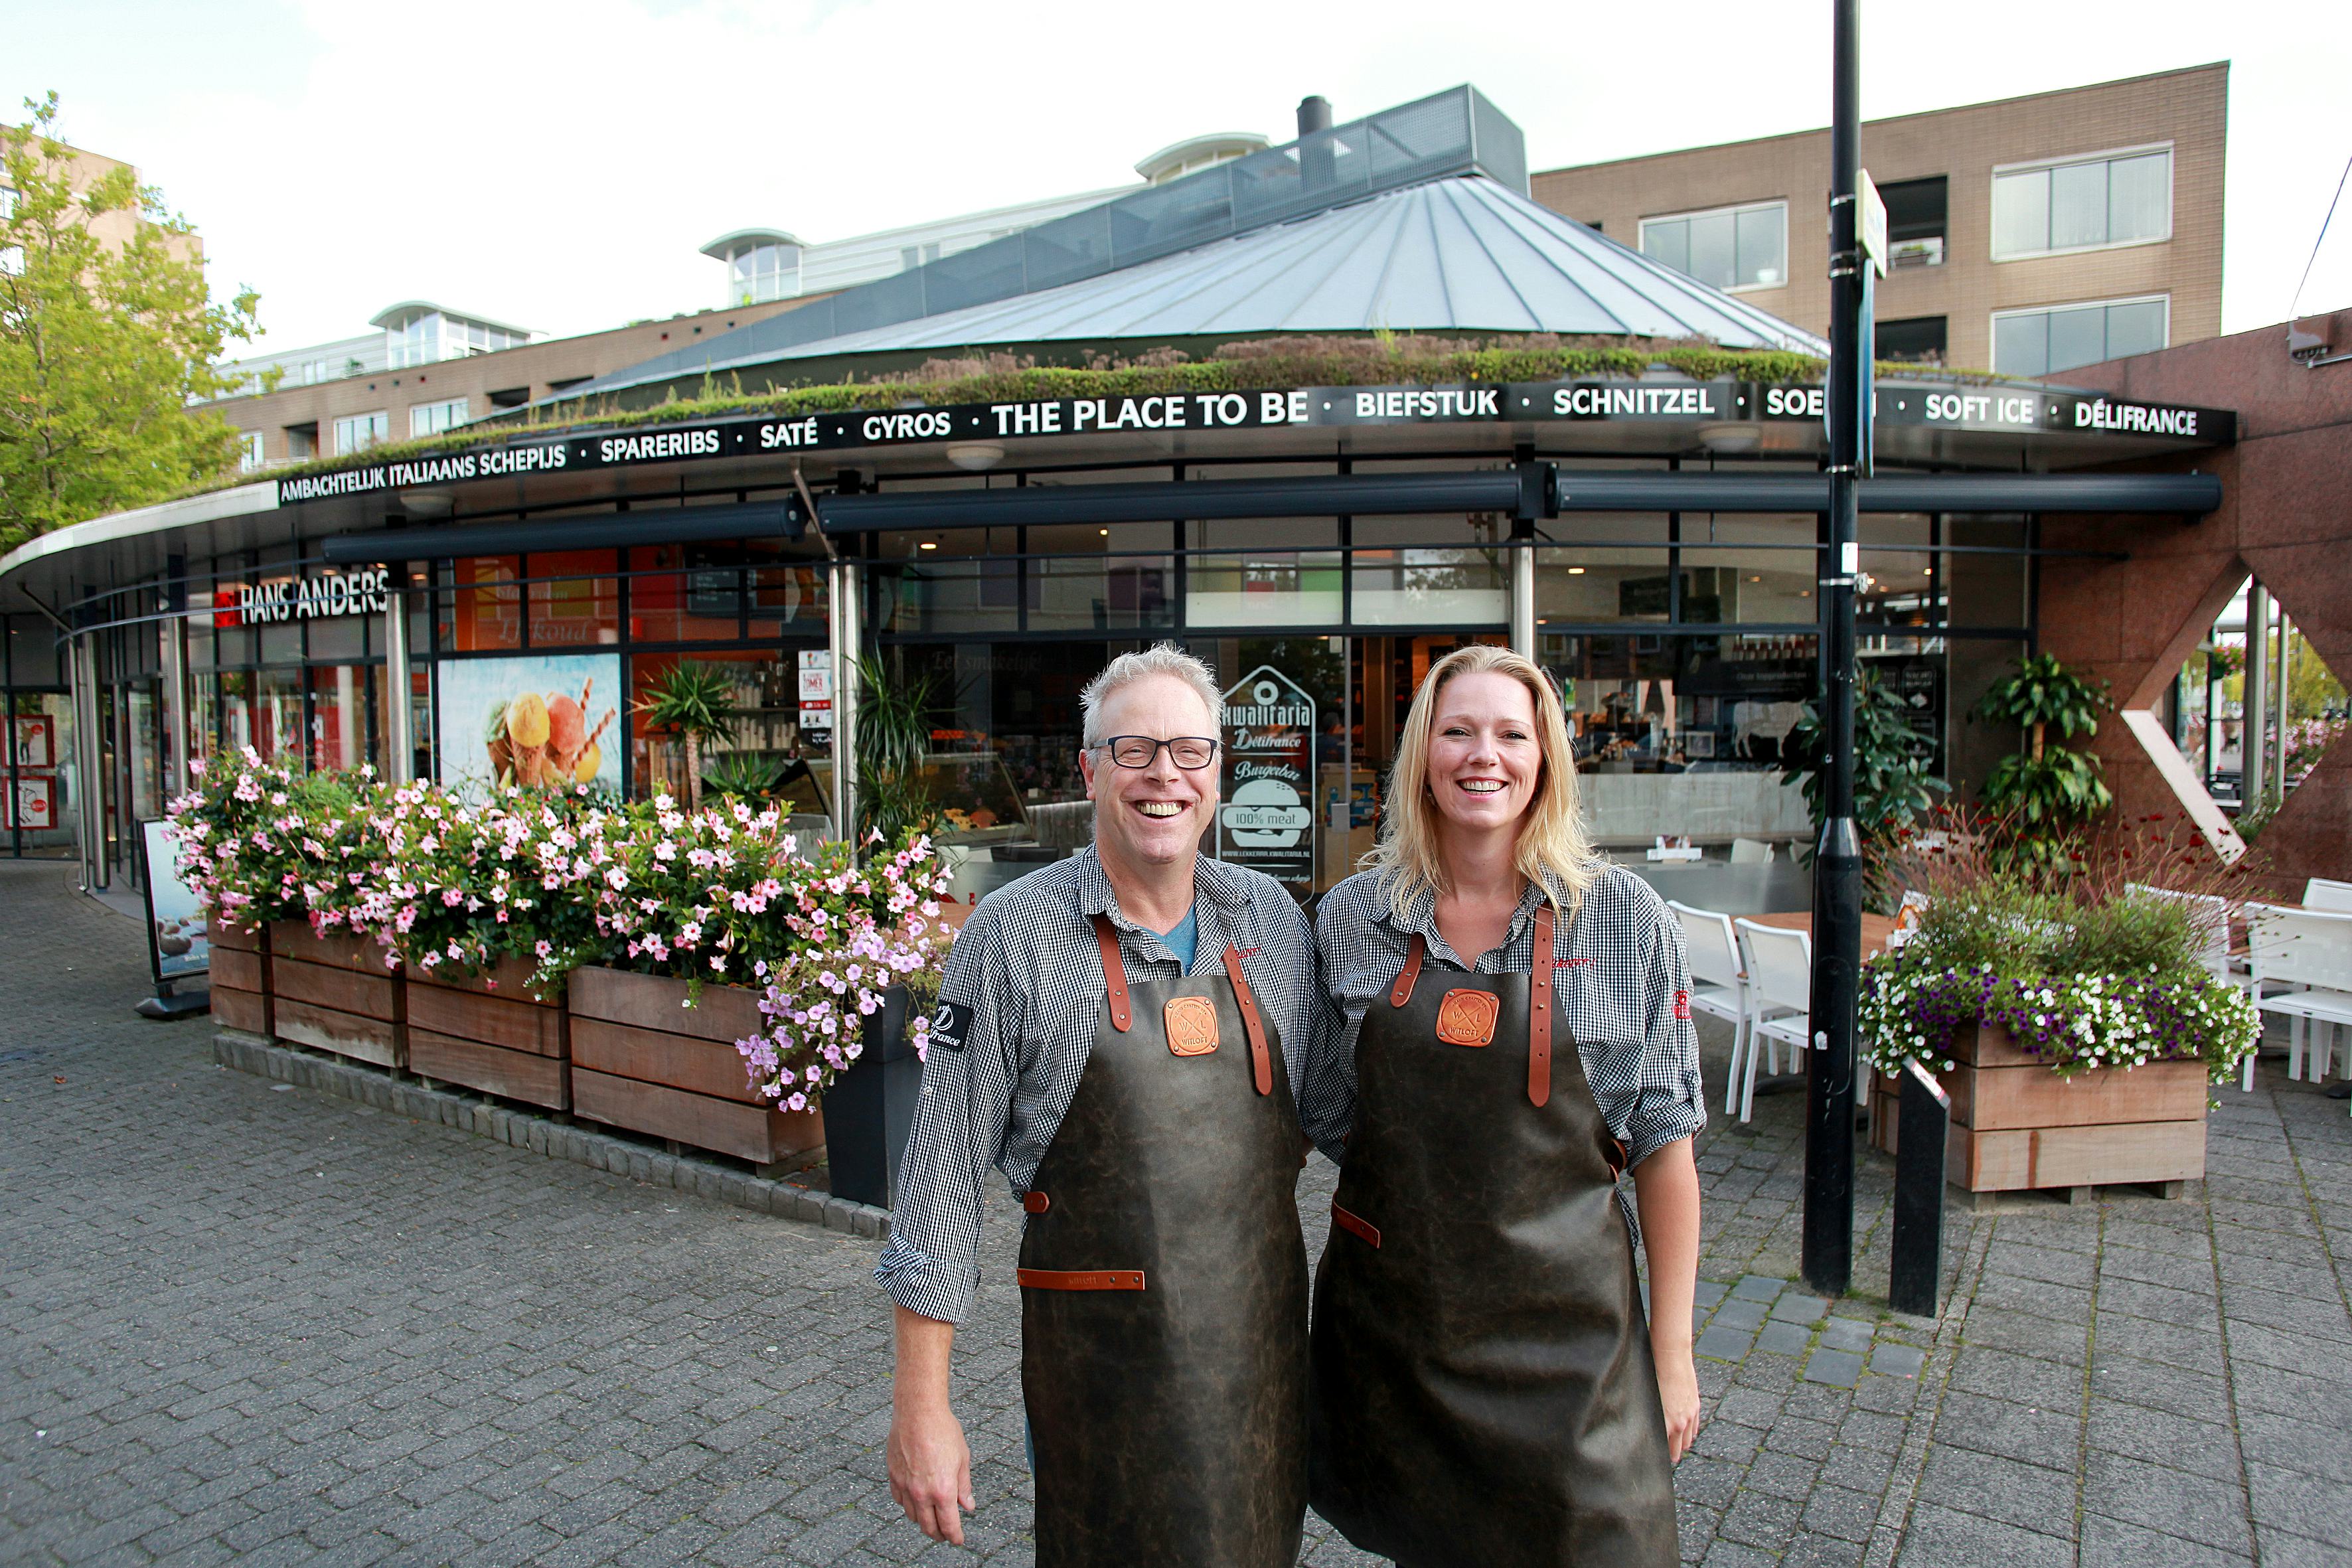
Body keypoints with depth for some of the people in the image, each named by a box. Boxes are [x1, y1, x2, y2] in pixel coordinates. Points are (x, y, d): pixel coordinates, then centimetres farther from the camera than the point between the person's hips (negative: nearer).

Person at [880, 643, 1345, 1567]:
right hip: (1100, 1358, -3)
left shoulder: (1271, 919, 1)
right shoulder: (1015, 934, -10)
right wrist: (920, 1405, -7)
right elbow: (945, 1169, -8)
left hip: (1265, 1342, 4)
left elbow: (1333, 1106, 10)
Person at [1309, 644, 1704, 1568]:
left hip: (1562, 1326, -2)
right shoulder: (1350, 916, -3)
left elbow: (1662, 1140, -3)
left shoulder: (1625, 918, -7)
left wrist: (1673, 1347, -3)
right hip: (1387, 1311, 2)